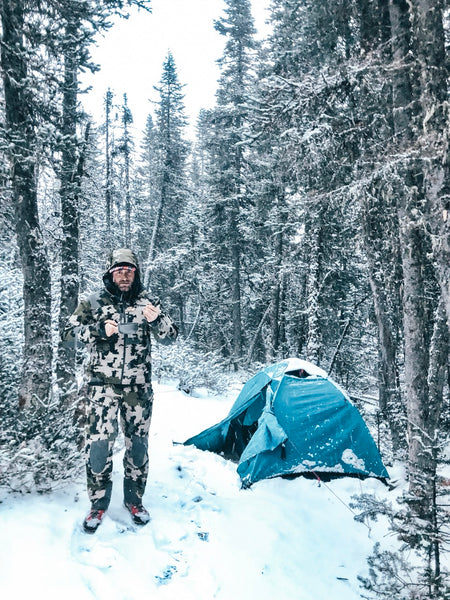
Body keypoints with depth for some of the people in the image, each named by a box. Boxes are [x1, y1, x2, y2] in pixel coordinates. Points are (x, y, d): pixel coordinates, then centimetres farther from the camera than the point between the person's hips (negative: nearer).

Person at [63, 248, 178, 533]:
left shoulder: (149, 302, 4)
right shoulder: (95, 303, 2)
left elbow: (170, 336, 2)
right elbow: (69, 332, 1)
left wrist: (157, 319, -20)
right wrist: (99, 330, -17)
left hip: (139, 387, 1)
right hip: (103, 385, -1)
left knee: (138, 443, 9)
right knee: (99, 442, -5)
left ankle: (135, 499, 28)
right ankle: (98, 504, 15)